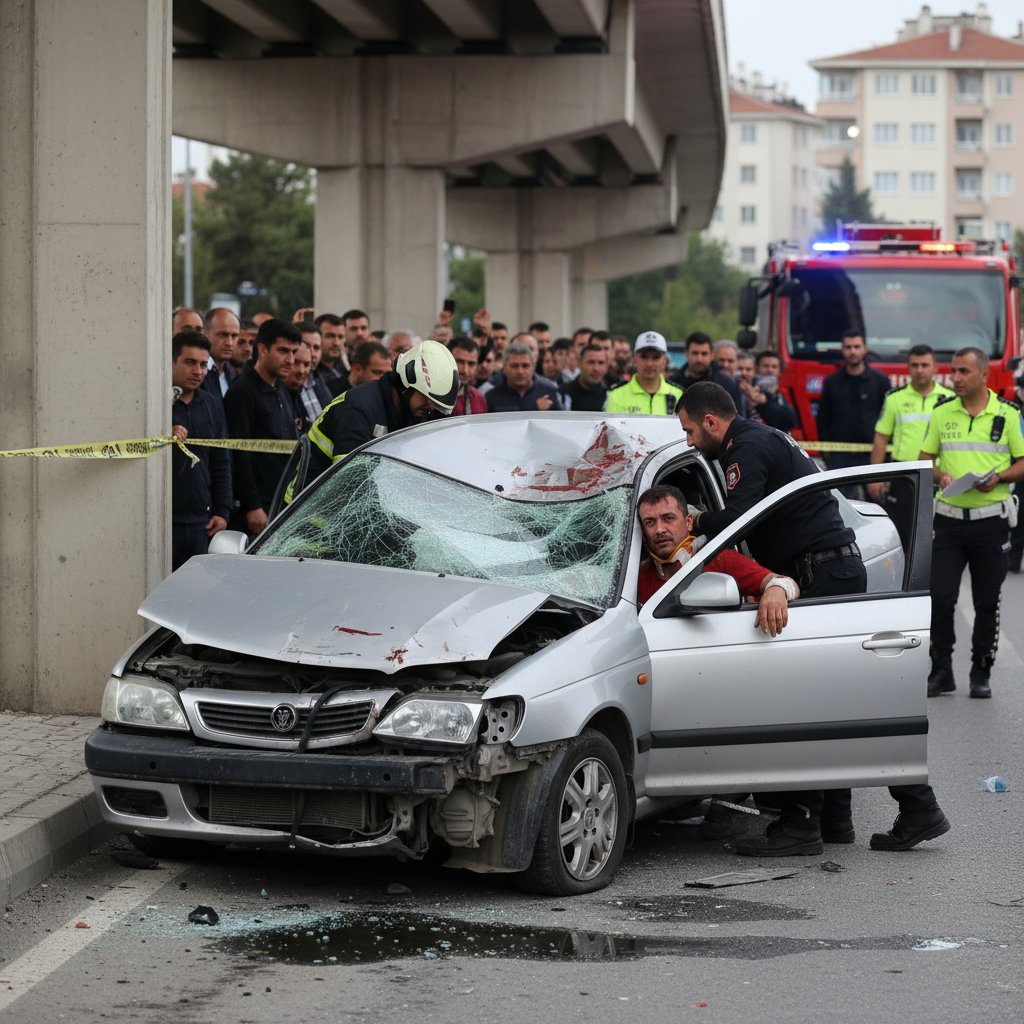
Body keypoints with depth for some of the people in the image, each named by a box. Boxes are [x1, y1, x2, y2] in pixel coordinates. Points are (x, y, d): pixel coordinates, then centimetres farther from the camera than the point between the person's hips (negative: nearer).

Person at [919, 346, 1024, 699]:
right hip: (949, 518, 2)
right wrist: (940, 476, -9)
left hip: (991, 520, -2)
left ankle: (981, 673, 15)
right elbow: (925, 458, 12)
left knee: (987, 602, 4)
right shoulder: (942, 412, 7)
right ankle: (941, 672, 6)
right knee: (939, 597, -4)